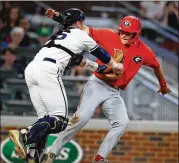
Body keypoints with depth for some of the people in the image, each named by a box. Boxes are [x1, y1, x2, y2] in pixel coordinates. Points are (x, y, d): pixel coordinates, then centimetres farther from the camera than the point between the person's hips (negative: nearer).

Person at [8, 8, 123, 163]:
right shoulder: (80, 35, 17)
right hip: (48, 71, -8)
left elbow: (78, 59, 47)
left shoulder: (58, 35, 35)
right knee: (59, 120, -9)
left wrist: (99, 68, 60)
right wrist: (114, 65, 51)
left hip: (30, 69, 8)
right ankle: (24, 136, -30)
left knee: (46, 120, 9)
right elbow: (99, 52, 32)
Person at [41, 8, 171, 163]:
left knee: (122, 122, -14)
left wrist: (163, 84, 37)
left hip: (113, 93, 4)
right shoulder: (110, 36, -7)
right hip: (97, 85, -4)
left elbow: (156, 66, 20)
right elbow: (85, 30, -8)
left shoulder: (144, 51, 1)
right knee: (81, 118, -18)